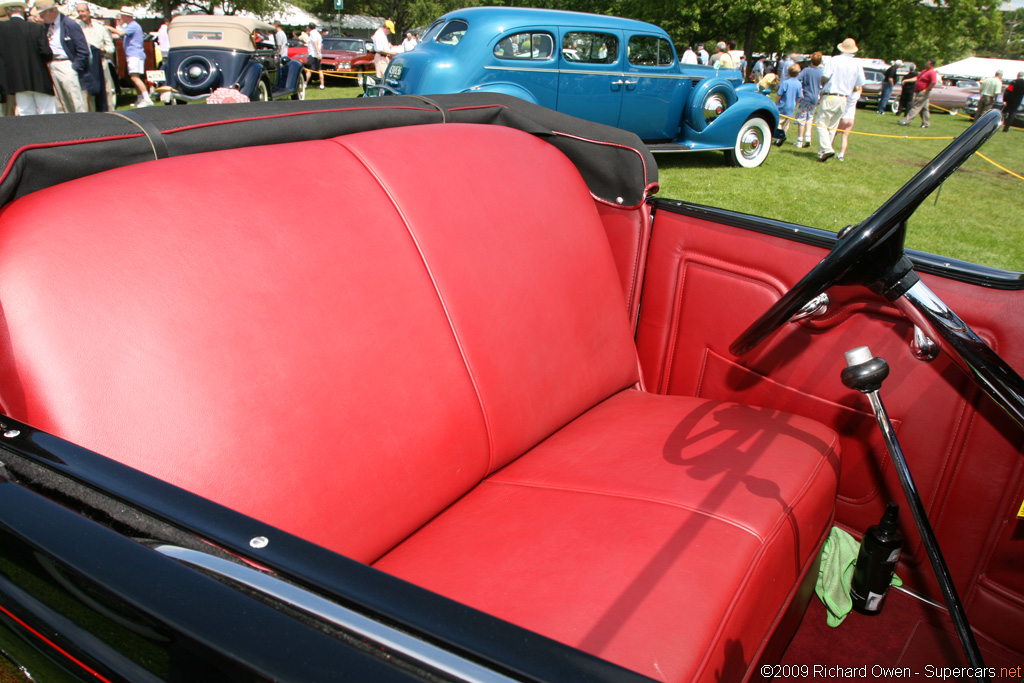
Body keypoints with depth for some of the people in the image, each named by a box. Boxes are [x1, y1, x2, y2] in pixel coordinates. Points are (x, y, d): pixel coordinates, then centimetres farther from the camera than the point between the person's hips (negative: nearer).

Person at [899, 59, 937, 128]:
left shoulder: (932, 72, -14)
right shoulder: (925, 71, 17)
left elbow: (933, 82, -24)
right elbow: (917, 78, 24)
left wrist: (926, 90, -21)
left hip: (923, 93, -10)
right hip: (919, 92, 10)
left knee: (916, 107, -10)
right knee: (924, 109, 11)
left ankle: (906, 121, -12)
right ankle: (926, 124, 15)